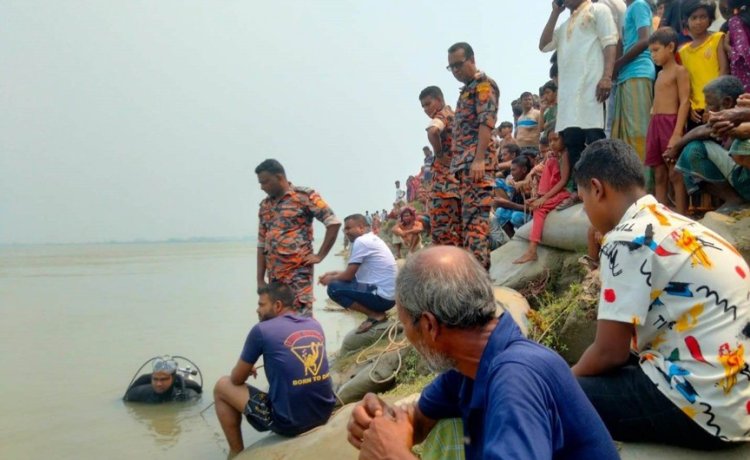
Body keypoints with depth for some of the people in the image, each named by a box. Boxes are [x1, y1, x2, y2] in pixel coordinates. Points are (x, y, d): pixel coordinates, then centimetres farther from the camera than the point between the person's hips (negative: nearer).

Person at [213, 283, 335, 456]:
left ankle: (236, 453, 19)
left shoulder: (261, 330, -8)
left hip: (288, 422, -6)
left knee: (222, 386, 13)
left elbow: (237, 379, 3)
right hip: (325, 413, 6)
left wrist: (247, 369, 25)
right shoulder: (315, 324, 7)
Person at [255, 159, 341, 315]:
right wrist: (260, 279, 11)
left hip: (298, 272, -6)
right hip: (274, 276, 6)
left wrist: (320, 255, -8)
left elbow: (334, 222, -7)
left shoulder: (305, 196, -4)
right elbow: (262, 245, 16)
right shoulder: (265, 205, 15)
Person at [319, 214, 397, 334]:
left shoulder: (361, 241, -13)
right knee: (346, 280, 21)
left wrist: (331, 278, 8)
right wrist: (334, 273, 19)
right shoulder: (372, 239, 16)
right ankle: (376, 312, 11)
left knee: (333, 287, -11)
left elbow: (349, 275, -10)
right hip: (389, 294, 10)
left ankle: (375, 315, -8)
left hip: (381, 296, -10)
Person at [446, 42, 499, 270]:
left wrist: (479, 159, -24)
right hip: (464, 163, 10)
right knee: (467, 215, 8)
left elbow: (486, 122, -14)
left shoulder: (484, 84, -2)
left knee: (475, 215, -14)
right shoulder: (467, 89, 26)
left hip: (476, 161, -10)